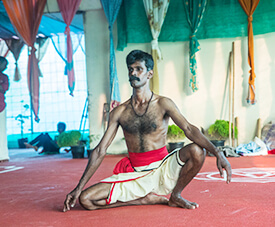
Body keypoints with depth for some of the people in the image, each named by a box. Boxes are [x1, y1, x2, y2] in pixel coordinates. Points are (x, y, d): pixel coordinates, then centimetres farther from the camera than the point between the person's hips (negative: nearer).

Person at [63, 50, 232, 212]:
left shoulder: (163, 104, -3)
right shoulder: (120, 112, 1)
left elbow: (189, 129, -14)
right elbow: (100, 150, 1)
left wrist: (217, 152, -31)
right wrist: (79, 188, -3)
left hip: (163, 169, -2)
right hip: (135, 174, 2)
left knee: (197, 151, -29)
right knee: (85, 199, -16)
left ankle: (176, 195, -1)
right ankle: (151, 199, -5)